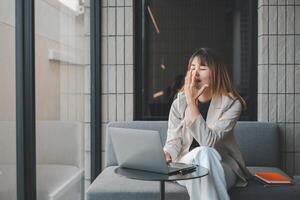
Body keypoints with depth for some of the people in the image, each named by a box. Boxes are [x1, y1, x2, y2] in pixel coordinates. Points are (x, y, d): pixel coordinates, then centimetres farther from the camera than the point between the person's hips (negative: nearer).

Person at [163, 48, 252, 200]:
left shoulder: (231, 104, -10)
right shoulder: (179, 102, 0)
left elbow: (208, 141, -22)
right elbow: (173, 141, -3)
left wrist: (191, 102, -26)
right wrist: (165, 157, -26)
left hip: (221, 167, -1)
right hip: (186, 166, 2)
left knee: (205, 154, -34)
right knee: (201, 153, -32)